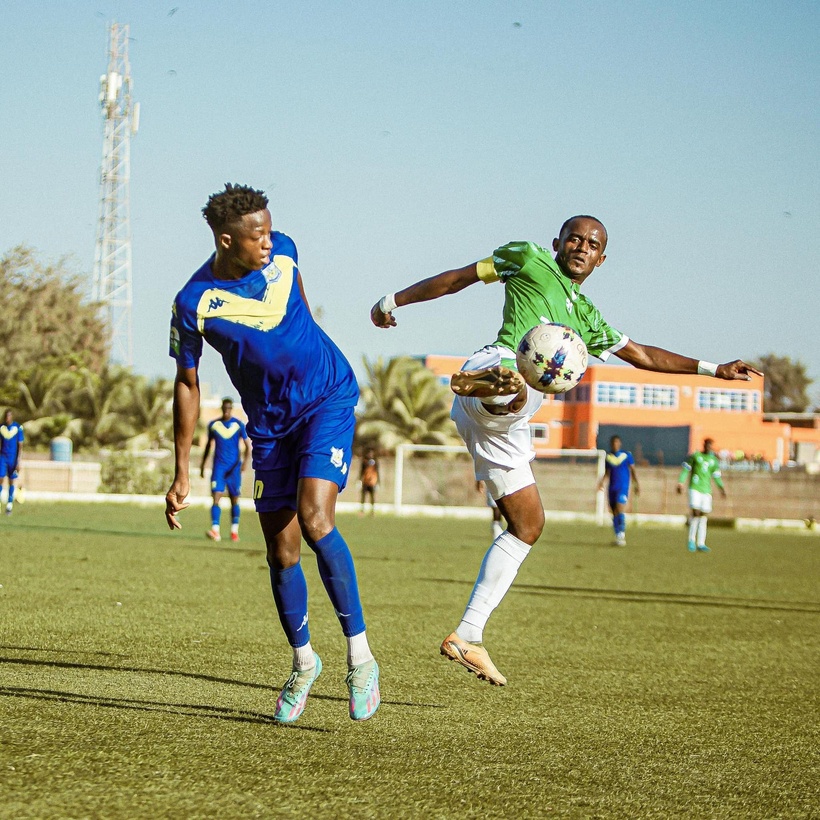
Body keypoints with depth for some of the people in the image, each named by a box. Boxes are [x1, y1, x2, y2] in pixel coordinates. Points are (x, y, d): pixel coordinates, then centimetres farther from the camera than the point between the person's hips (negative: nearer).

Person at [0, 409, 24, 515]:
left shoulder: (18, 428, -8)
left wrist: (18, 462, -11)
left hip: (13, 458, -2)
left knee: (11, 482, 5)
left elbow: (20, 446, -6)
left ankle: (9, 505, 12)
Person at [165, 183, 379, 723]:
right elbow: (187, 386, -5)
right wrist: (182, 474, -5)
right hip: (270, 425, 1)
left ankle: (360, 657, -13)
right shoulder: (195, 304, -16)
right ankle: (303, 662, 26)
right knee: (281, 553, 2)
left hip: (329, 399, -1)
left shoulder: (282, 251, -10)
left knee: (315, 520, -20)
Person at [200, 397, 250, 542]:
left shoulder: (239, 425, 1)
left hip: (234, 467, 0)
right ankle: (215, 530, -23)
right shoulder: (213, 425, 6)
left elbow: (247, 446, 1)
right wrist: (203, 465, 17)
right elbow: (209, 445, 17)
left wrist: (245, 460, -16)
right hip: (218, 466, 0)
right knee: (216, 497, -15)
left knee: (234, 500, 7)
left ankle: (234, 531, 17)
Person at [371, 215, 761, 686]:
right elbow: (458, 278, 17)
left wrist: (713, 369, 38)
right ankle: (485, 383, -82)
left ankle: (467, 637, 7)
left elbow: (641, 355, 40)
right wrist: (396, 300, 14)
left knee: (528, 525, 6)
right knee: (515, 392, -43)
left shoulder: (586, 317, 34)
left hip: (507, 426, 7)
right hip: (497, 370, -7)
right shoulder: (530, 260, 16)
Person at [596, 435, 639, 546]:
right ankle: (618, 537, 13)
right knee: (614, 512, 6)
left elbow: (633, 470, 6)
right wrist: (601, 481, -1)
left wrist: (637, 485, 3)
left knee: (620, 509, -19)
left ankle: (621, 535, -20)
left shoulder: (627, 456, 0)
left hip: (623, 487, -4)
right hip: (612, 488, 4)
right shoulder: (608, 457, 8)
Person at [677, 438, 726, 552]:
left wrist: (721, 487, 1)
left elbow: (716, 476, 15)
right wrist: (680, 483, -1)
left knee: (704, 515, 0)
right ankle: (691, 540, -4)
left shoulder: (714, 461, 13)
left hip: (706, 490, 3)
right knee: (695, 511, -15)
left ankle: (701, 544, 1)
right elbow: (686, 470, 7)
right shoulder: (695, 456, 5)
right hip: (695, 488, -3)